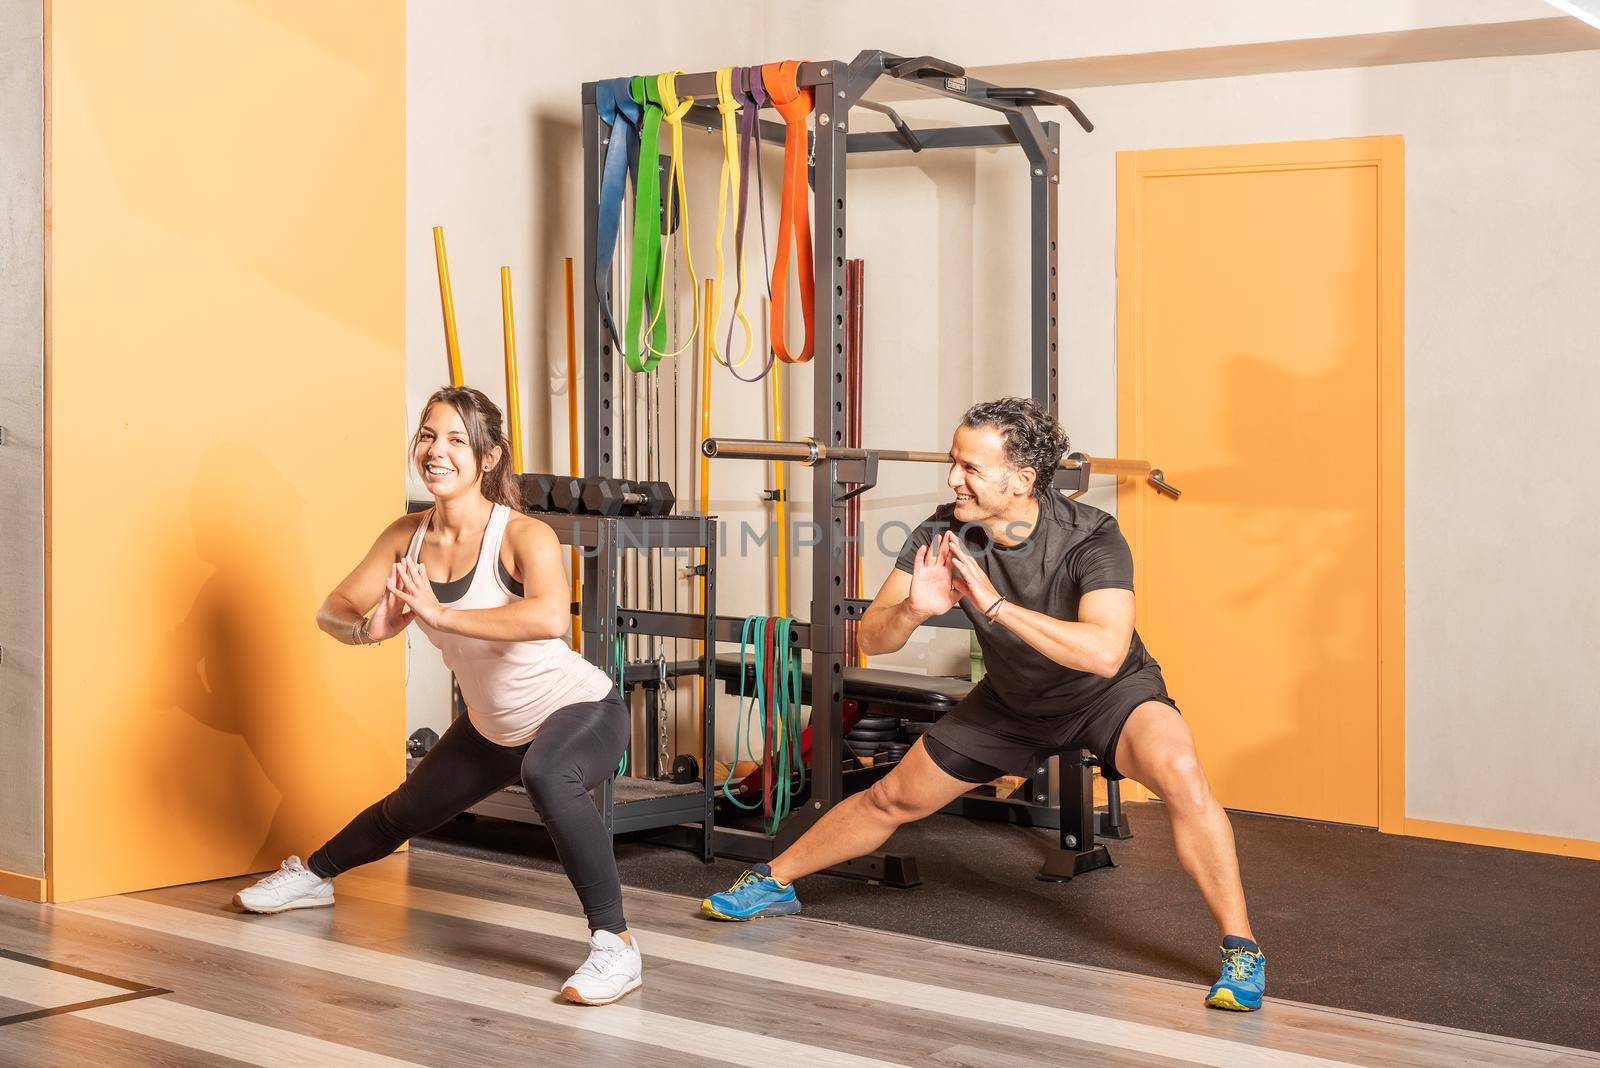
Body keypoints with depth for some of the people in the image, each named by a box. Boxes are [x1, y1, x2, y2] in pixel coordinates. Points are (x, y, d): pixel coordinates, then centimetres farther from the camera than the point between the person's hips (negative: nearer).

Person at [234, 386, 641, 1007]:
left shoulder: (523, 536, -28)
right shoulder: (407, 537, -9)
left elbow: (550, 618, -47)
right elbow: (333, 610, -5)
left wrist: (441, 614, -47)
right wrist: (367, 626, -29)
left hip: (581, 710, -7)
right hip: (493, 728, 7)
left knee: (546, 776, -41)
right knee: (406, 812, 27)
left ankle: (614, 944, -32)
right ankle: (315, 875, 59)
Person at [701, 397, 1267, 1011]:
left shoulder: (1090, 539, -34)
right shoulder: (944, 536, -22)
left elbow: (1105, 653, -49)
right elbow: (870, 638, -20)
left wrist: (994, 604, -51)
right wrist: (913, 610, -43)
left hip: (1107, 694, -4)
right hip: (1011, 701, 4)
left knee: (1178, 771, -34)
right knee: (894, 799, 10)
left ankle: (1241, 950, -21)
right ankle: (773, 881, 34)